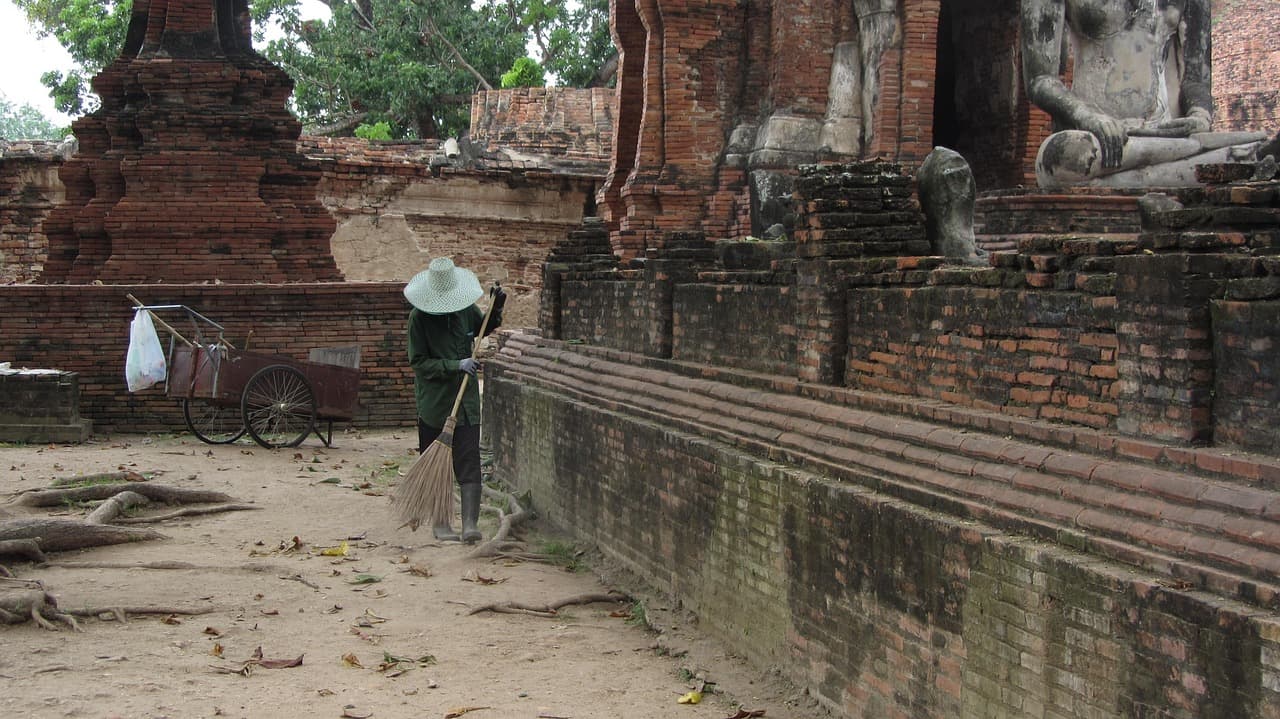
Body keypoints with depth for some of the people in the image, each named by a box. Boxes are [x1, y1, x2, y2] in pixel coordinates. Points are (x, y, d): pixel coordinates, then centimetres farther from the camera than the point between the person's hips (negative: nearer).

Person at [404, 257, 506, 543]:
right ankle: (440, 523, 17)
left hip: (466, 401, 3)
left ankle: (470, 524, -7)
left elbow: (485, 327, 26)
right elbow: (419, 362, -11)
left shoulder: (466, 309, 4)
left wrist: (496, 309, 6)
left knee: (469, 463, -6)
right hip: (434, 402, -3)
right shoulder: (419, 316, -9)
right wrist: (456, 365, -21)